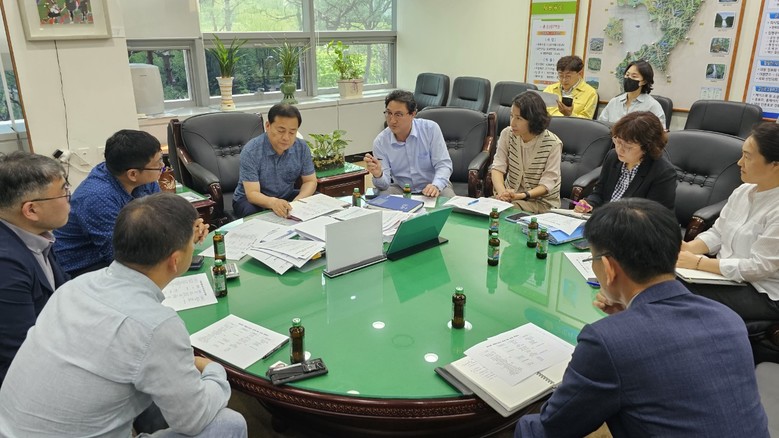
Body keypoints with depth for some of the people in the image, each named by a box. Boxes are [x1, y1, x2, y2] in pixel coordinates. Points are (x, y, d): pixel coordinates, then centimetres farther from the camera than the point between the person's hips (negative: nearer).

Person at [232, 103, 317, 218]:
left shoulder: (302, 148, -12)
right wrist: (272, 202, -50)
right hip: (251, 199, -3)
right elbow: (252, 194, -27)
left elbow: (310, 181, -4)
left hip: (286, 197, 4)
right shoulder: (250, 151, -23)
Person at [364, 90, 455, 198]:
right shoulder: (380, 142, -10)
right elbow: (384, 184, -11)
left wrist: (436, 186, -34)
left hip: (432, 185, 0)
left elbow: (443, 165, -13)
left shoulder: (431, 129, -13)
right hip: (401, 189, 0)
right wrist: (378, 175, -36)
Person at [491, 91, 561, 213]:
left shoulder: (553, 144, -14)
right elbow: (498, 167, -9)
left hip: (542, 200, -4)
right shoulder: (507, 134, -4)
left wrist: (522, 195, -33)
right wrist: (502, 192, -30)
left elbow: (547, 183, -16)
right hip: (511, 194, 4)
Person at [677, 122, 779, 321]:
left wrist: (697, 262, -24)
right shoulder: (743, 191, 4)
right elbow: (717, 233, 8)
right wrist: (689, 248, -12)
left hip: (762, 294, -7)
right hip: (724, 273, 7)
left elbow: (758, 267, -24)